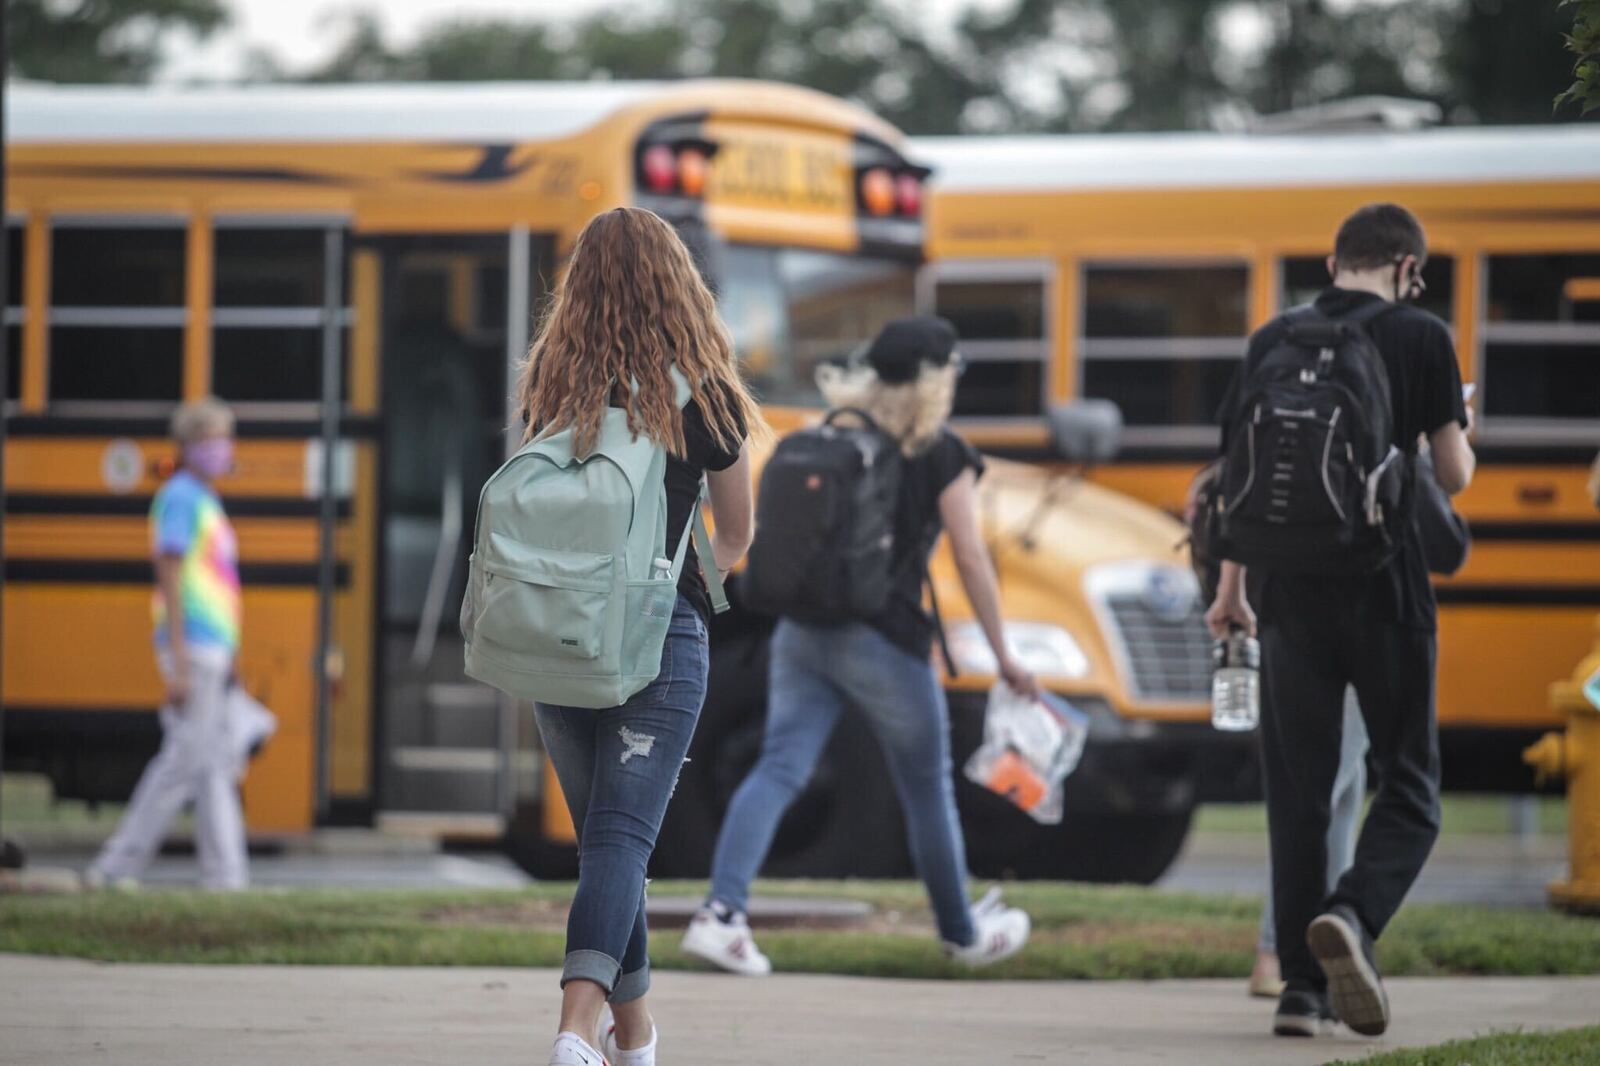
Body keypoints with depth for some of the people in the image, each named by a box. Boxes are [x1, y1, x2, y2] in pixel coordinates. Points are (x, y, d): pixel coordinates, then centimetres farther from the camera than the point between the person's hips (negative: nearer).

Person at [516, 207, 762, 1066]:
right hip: (661, 639, -3)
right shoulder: (701, 394, -6)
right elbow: (737, 533, 10)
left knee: (599, 834, 18)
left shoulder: (551, 387, 1)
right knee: (622, 837, -8)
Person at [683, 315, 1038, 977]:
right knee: (926, 789, 12)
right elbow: (970, 558, -8)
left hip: (803, 631, 5)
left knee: (778, 769, -3)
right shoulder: (941, 456, -5)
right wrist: (1003, 655, -1)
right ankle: (963, 933, 29)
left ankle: (722, 912, -22)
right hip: (884, 642, -5)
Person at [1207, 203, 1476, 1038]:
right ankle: (1352, 914, -22)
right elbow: (1453, 476, -2)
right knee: (1407, 788, 5)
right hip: (1387, 592, -3)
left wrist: (1230, 588, 16)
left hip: (1291, 594, 3)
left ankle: (1302, 984, 6)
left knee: (1297, 794, 9)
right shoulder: (1422, 339, -3)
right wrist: (1461, 441, 21)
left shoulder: (1273, 342, 7)